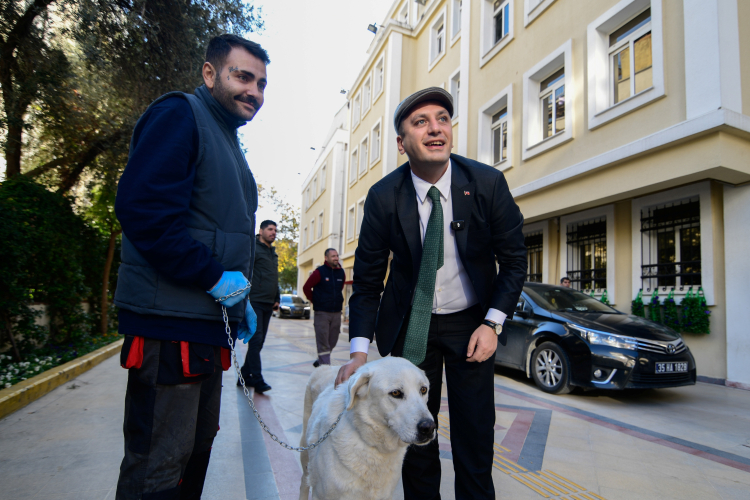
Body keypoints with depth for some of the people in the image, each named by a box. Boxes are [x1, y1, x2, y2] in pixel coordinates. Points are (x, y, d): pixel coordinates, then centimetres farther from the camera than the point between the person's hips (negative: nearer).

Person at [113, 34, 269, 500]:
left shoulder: (229, 144, 20)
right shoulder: (179, 115, -8)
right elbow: (141, 206, -23)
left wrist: (240, 299, 15)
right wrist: (215, 277, -19)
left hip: (209, 323, 10)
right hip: (169, 323, -9)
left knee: (197, 448, 21)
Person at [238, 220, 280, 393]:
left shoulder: (273, 253, 21)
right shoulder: (253, 248, -5)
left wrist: (277, 299, 19)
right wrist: (246, 296, -19)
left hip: (268, 305, 8)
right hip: (254, 302, -8)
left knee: (259, 341, 10)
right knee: (256, 339, -11)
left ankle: (245, 375, 20)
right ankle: (257, 379, -8)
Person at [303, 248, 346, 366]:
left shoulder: (341, 273, 8)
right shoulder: (319, 272, -7)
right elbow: (306, 287, -3)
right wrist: (314, 301, 2)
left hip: (336, 312, 5)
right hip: (322, 312, -5)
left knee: (332, 341, 11)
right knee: (323, 342, -4)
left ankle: (320, 361, 30)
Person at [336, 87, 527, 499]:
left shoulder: (488, 182, -12)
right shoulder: (384, 197, -12)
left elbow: (514, 259, -2)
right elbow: (367, 280, -6)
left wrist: (492, 324, -12)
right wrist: (359, 349, -14)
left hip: (471, 322, 0)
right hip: (411, 325, 1)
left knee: (475, 440, 3)